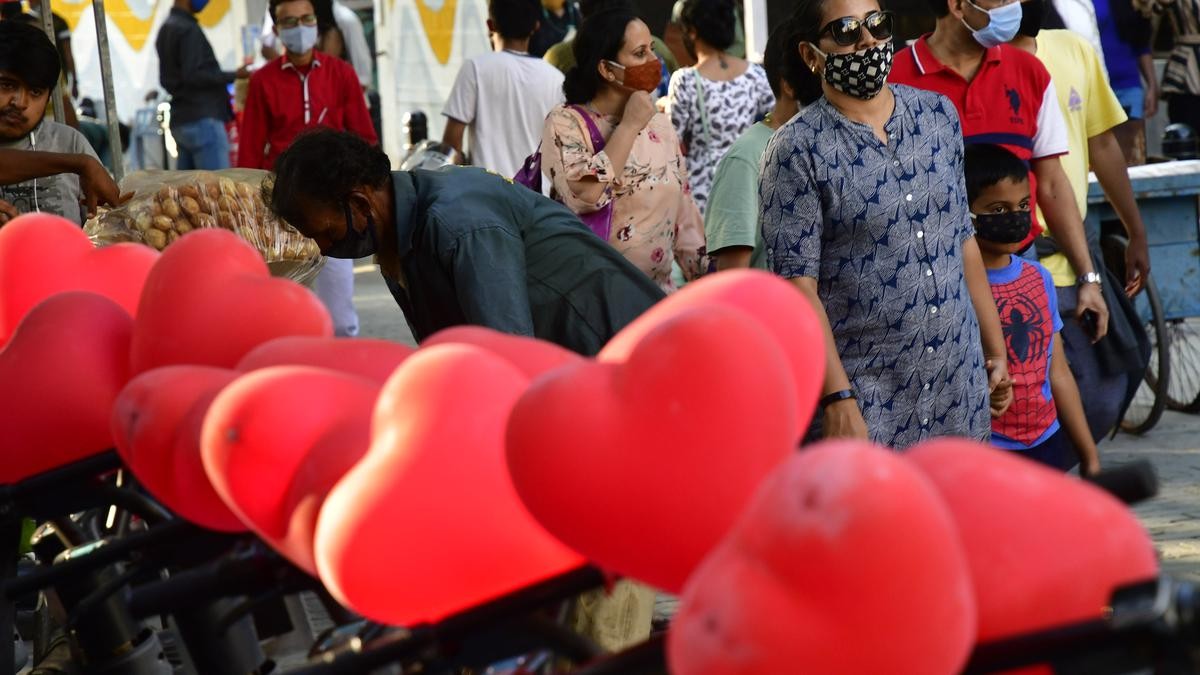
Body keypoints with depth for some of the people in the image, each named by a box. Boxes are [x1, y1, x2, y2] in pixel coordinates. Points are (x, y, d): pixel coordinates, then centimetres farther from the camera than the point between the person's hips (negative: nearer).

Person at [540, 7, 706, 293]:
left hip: (657, 292, 5)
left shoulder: (661, 126, 11)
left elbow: (684, 217, 14)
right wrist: (630, 126, -14)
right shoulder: (566, 122, -6)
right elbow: (586, 195, -24)